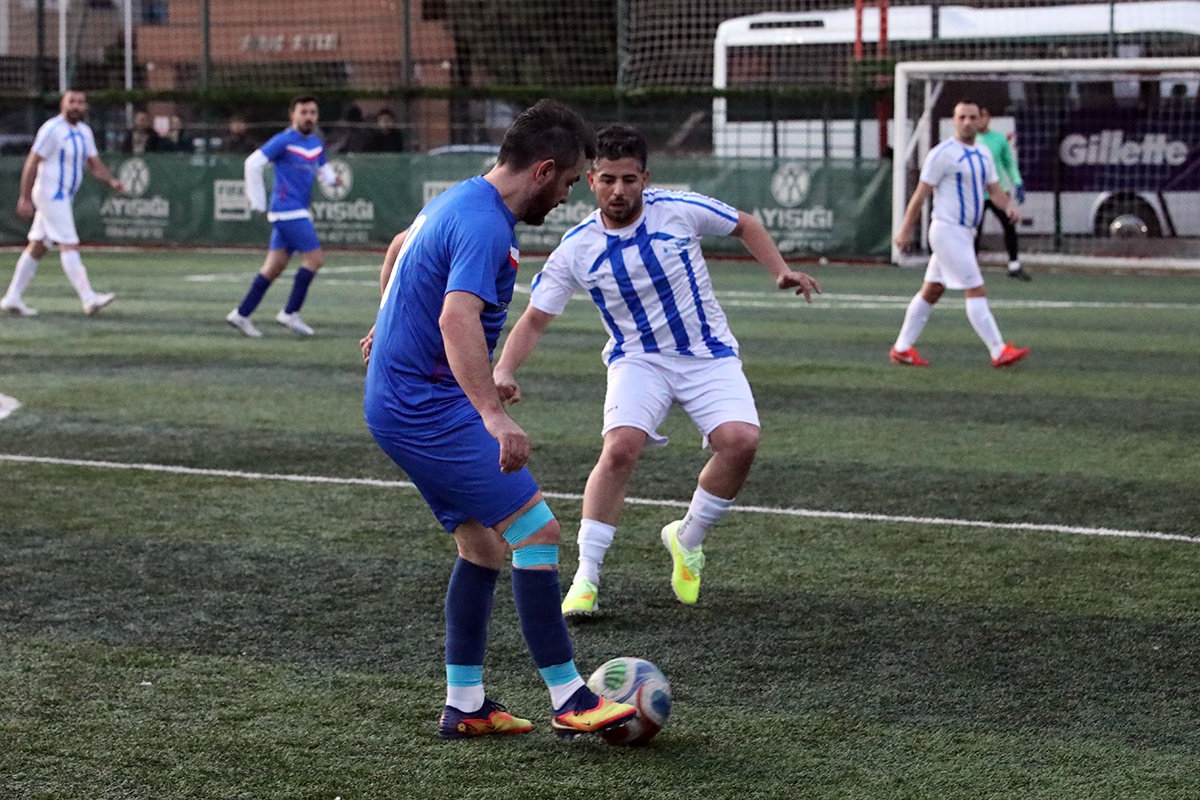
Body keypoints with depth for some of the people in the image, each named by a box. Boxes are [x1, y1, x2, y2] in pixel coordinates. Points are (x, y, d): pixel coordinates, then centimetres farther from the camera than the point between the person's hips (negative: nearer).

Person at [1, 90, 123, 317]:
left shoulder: (84, 131, 12)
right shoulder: (52, 129, -14)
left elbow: (95, 164, 14)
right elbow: (31, 163, -15)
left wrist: (111, 181, -5)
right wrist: (25, 198, -19)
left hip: (65, 197, 9)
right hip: (50, 194, -9)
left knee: (37, 247, 11)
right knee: (69, 245, -15)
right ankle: (88, 298, -21)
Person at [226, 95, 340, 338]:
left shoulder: (316, 143, 14)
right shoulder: (284, 141, -9)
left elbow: (323, 169, 27)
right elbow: (253, 163, -12)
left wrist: (332, 178, 2)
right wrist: (257, 201, -12)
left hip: (299, 212, 8)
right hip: (288, 211, -8)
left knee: (274, 267, 8)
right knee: (315, 258, -12)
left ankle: (241, 314, 13)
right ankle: (290, 313, -5)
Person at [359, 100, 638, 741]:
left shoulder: (459, 200, 13)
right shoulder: (485, 225, -20)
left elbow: (399, 248, 33)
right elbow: (458, 318, -35)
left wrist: (389, 325, 51)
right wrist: (495, 415, -45)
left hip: (397, 400, 11)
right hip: (428, 408, -11)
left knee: (483, 544, 13)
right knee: (537, 531, -11)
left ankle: (464, 705, 14)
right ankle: (569, 700, -8)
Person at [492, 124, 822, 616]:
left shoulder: (680, 211, -10)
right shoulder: (575, 250, -10)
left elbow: (744, 226, 8)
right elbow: (535, 318, -6)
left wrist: (782, 271, -5)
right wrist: (505, 370, -22)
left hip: (708, 354, 1)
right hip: (638, 359, -1)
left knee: (741, 442, -23)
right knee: (620, 448, -27)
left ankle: (687, 539, 5)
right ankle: (585, 579, -17)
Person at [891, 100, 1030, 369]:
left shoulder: (983, 154, 12)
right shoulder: (943, 153, -12)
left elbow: (994, 190, 13)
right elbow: (921, 193, -10)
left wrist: (1008, 206, -9)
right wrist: (906, 229, -9)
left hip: (965, 233, 8)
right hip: (948, 232, -8)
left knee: (931, 291, 12)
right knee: (976, 292, -11)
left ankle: (902, 348, 18)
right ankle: (999, 352, -13)